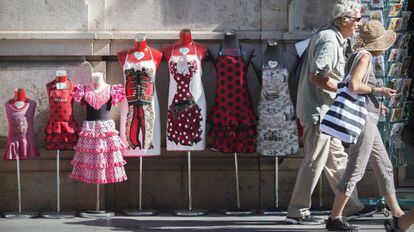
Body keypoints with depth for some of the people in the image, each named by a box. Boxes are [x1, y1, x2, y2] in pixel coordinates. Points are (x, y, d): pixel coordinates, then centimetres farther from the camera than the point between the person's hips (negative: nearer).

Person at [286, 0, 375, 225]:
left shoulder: (331, 38, 16)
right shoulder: (329, 41, -17)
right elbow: (316, 77, -24)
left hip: (324, 111, 11)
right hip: (319, 110, -11)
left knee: (337, 158, 15)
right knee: (315, 162, -5)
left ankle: (352, 206, 22)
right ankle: (297, 212, 1)